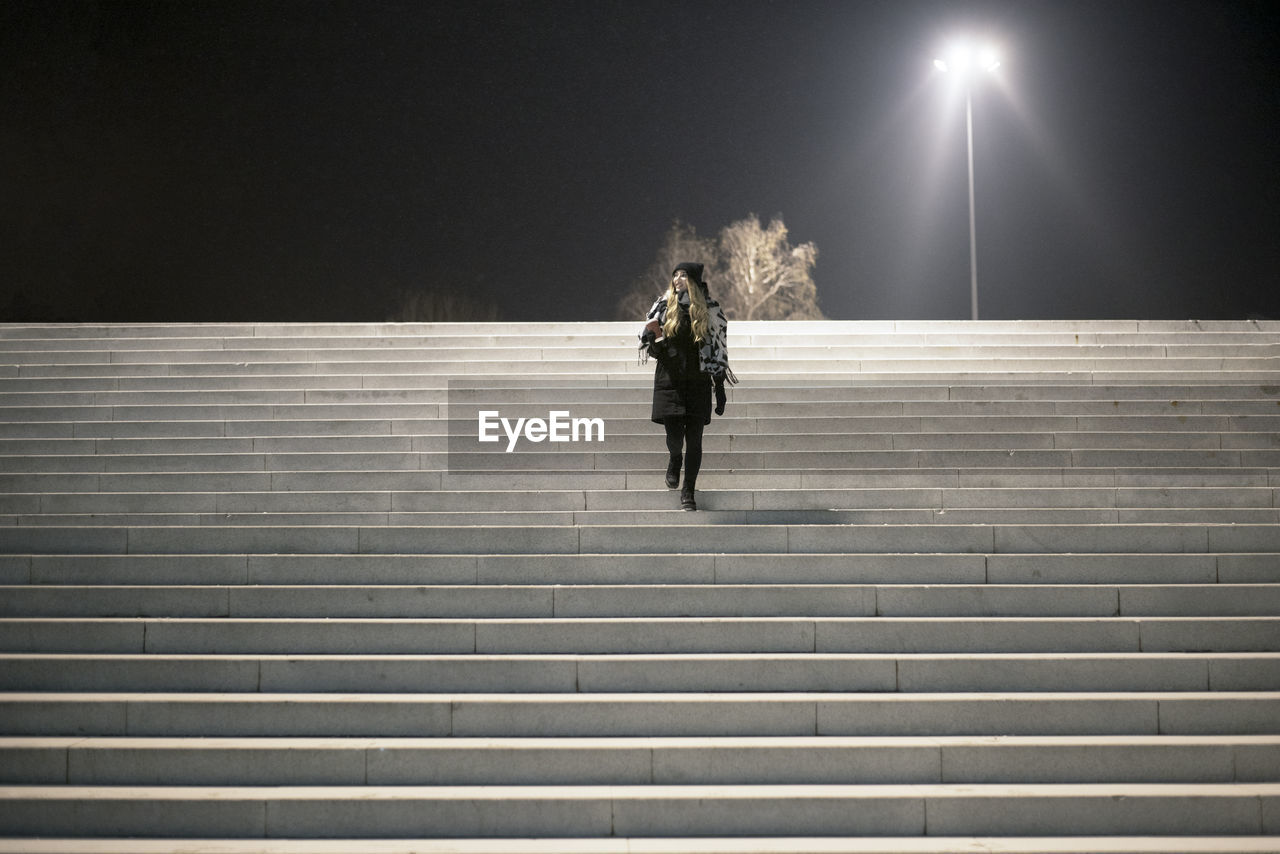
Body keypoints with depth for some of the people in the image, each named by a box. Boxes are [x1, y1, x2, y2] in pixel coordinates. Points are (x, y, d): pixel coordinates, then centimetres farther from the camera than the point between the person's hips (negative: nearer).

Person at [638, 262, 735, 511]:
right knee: (674, 437, -6)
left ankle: (688, 491, 11)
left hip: (698, 382, 0)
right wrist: (656, 343, -13)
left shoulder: (709, 310, 3)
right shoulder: (664, 306, 4)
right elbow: (647, 343, 12)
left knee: (694, 440, -2)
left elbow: (718, 350, 6)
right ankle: (675, 459, 30)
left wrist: (720, 389, 3)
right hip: (669, 380, 0)